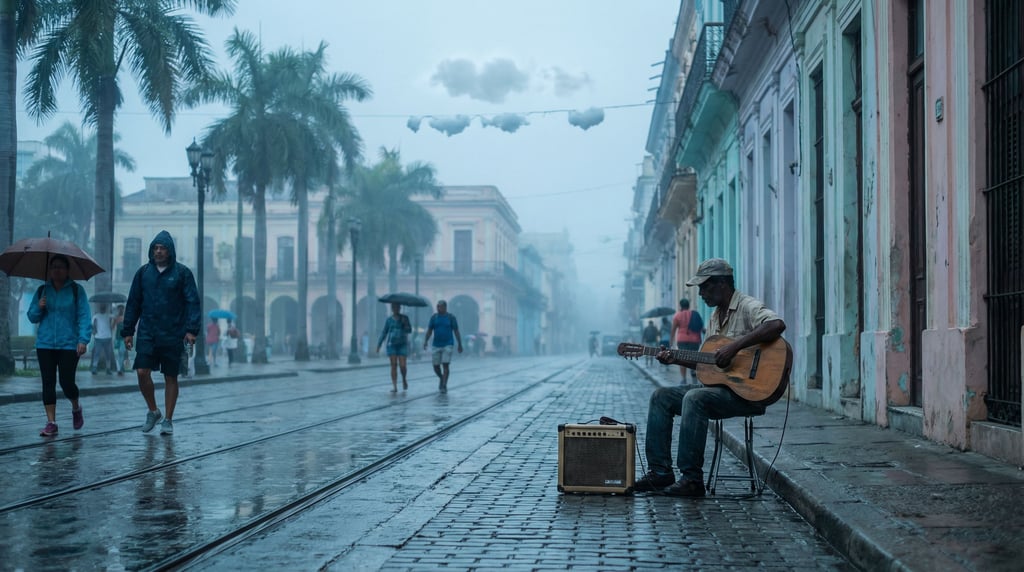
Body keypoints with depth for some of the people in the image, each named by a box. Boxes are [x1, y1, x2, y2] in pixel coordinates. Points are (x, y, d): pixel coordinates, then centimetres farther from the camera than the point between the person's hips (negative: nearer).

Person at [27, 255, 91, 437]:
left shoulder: (76, 290, 1)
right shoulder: (42, 290, 11)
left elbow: (84, 316, -6)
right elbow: (32, 317, 14)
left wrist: (83, 339, -16)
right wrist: (38, 308, -8)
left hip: (69, 345, -3)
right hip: (45, 345, 3)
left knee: (67, 382, -6)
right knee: (48, 383, 0)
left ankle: (76, 408, 25)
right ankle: (51, 423, 5)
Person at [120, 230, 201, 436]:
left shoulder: (182, 272, -1)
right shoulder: (143, 272, 7)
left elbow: (192, 302, -4)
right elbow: (133, 303, 11)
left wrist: (191, 329, -14)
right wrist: (127, 331, 8)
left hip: (172, 334, -2)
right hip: (147, 333, 2)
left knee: (171, 378, 4)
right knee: (142, 372, -9)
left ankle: (168, 420, 15)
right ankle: (153, 411, 13)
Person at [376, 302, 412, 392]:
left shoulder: (404, 318, 0)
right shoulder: (389, 320, 4)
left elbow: (409, 330, -6)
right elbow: (384, 333, 6)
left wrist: (405, 323, -25)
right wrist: (379, 345, 0)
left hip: (402, 345, -1)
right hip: (392, 345, 1)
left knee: (402, 366, -9)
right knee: (394, 366, -7)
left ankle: (404, 379, 22)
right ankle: (394, 387, -7)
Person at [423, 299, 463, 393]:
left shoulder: (451, 317, -1)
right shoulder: (434, 317, 5)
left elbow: (456, 332, 2)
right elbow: (429, 331, 6)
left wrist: (460, 345, 1)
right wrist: (425, 341, -8)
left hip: (448, 345, -3)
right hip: (436, 345, 3)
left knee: (445, 365, -12)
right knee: (436, 366, 4)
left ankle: (444, 385, -8)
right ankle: (441, 378, 33)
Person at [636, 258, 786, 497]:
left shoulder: (748, 307, -10)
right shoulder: (715, 317, 19)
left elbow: (777, 325, -32)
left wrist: (735, 346, -32)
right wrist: (676, 359, 8)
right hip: (717, 386, 10)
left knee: (695, 398, -32)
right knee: (661, 397, 1)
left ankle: (692, 478, -27)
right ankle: (660, 471, -1)